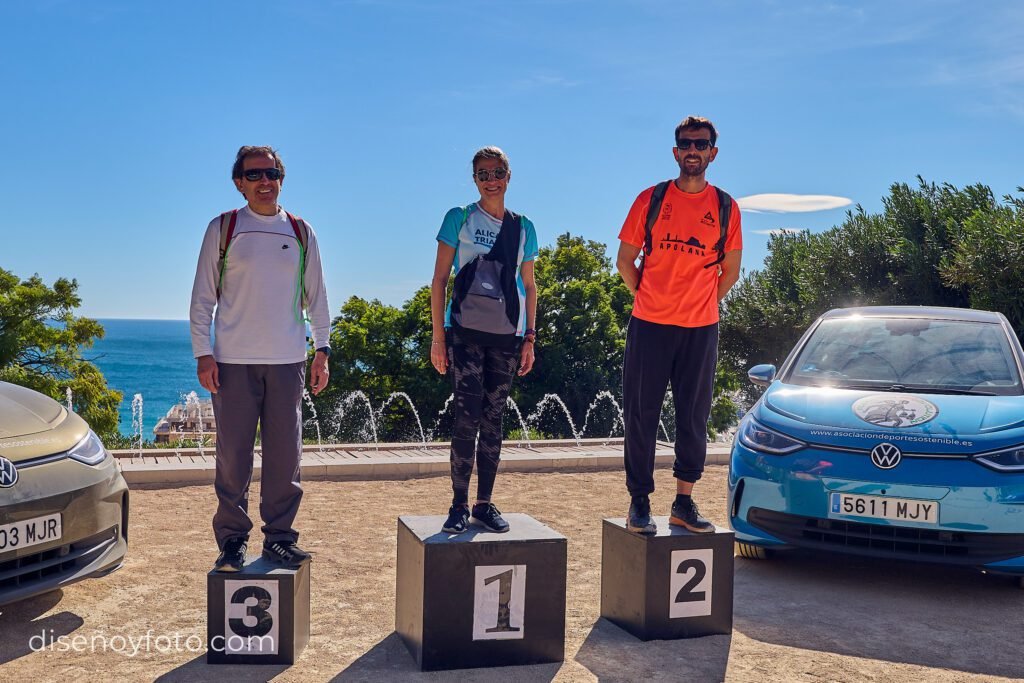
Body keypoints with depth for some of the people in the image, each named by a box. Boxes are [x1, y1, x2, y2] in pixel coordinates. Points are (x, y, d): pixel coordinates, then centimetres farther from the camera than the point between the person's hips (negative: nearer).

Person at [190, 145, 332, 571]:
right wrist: (202, 354, -5)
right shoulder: (223, 228, 4)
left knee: (285, 456, 4)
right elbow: (202, 297, 3)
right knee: (233, 456, 1)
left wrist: (322, 349, 9)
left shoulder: (301, 232, 11)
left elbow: (316, 296, 15)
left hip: (288, 361, 2)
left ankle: (278, 537, 14)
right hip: (233, 360, -2)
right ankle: (232, 540, 12)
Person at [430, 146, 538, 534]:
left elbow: (529, 287, 16)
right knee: (468, 416, -9)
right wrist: (438, 336, -4)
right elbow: (440, 279, 2)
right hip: (465, 331, -3)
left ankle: (484, 504, 16)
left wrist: (529, 339, 10)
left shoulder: (523, 228, 12)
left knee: (493, 419, 7)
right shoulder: (459, 219, 3)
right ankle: (459, 505, 1)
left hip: (507, 335, 3)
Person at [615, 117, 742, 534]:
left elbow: (730, 271, 13)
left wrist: (701, 303, 7)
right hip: (649, 326, -1)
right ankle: (639, 503, 10)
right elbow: (625, 260, 6)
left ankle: (684, 502, 17)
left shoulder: (725, 207, 6)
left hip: (701, 329, 1)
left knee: (694, 418, 6)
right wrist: (648, 297, 5)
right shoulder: (652, 199, 3)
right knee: (641, 416, 1)